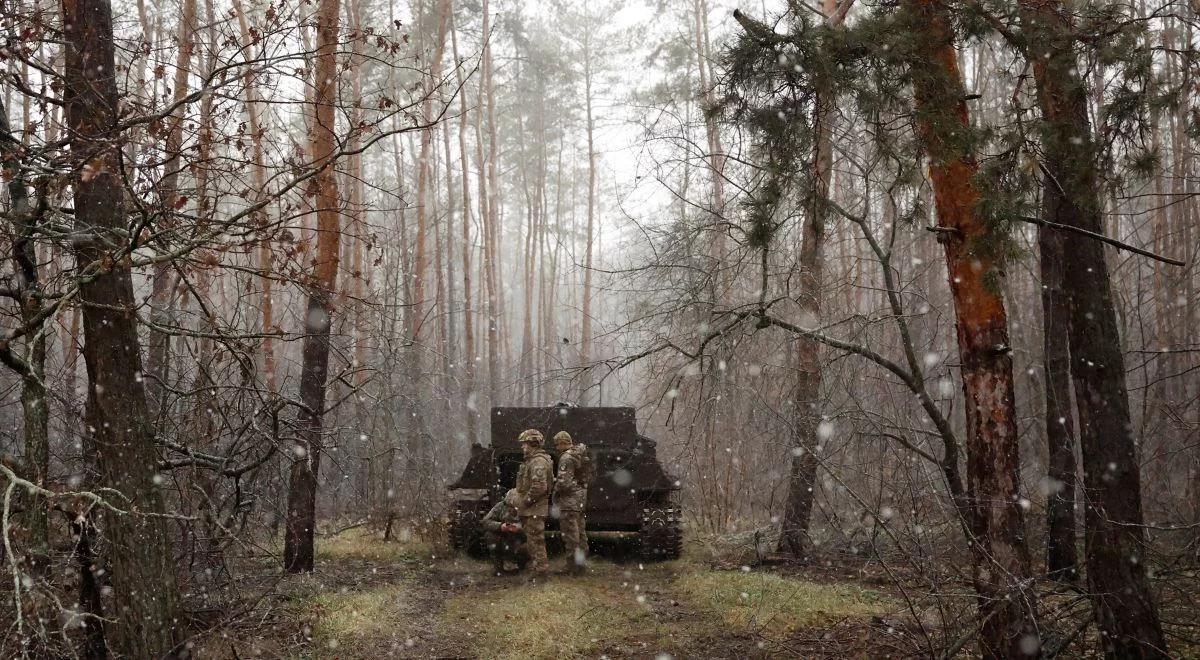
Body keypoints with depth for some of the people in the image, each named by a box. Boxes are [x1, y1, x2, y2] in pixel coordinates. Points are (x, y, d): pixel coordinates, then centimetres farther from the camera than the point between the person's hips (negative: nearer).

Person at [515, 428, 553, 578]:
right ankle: (536, 566, 28)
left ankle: (540, 570, -3)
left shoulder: (538, 462, -18)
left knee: (535, 539, -6)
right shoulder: (532, 460, 17)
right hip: (532, 509, 11)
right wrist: (523, 502, 18)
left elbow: (539, 486, -28)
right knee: (532, 539, 18)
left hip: (534, 509, -11)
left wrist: (526, 501, -19)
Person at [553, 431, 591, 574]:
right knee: (580, 531, 16)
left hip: (569, 500, -10)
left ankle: (572, 565, -1)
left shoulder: (567, 458, -18)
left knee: (570, 534, -4)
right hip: (581, 498, 10)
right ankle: (580, 561, 24)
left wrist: (555, 490, -7)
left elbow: (563, 482, -25)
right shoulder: (581, 454, 11)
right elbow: (588, 477, 20)